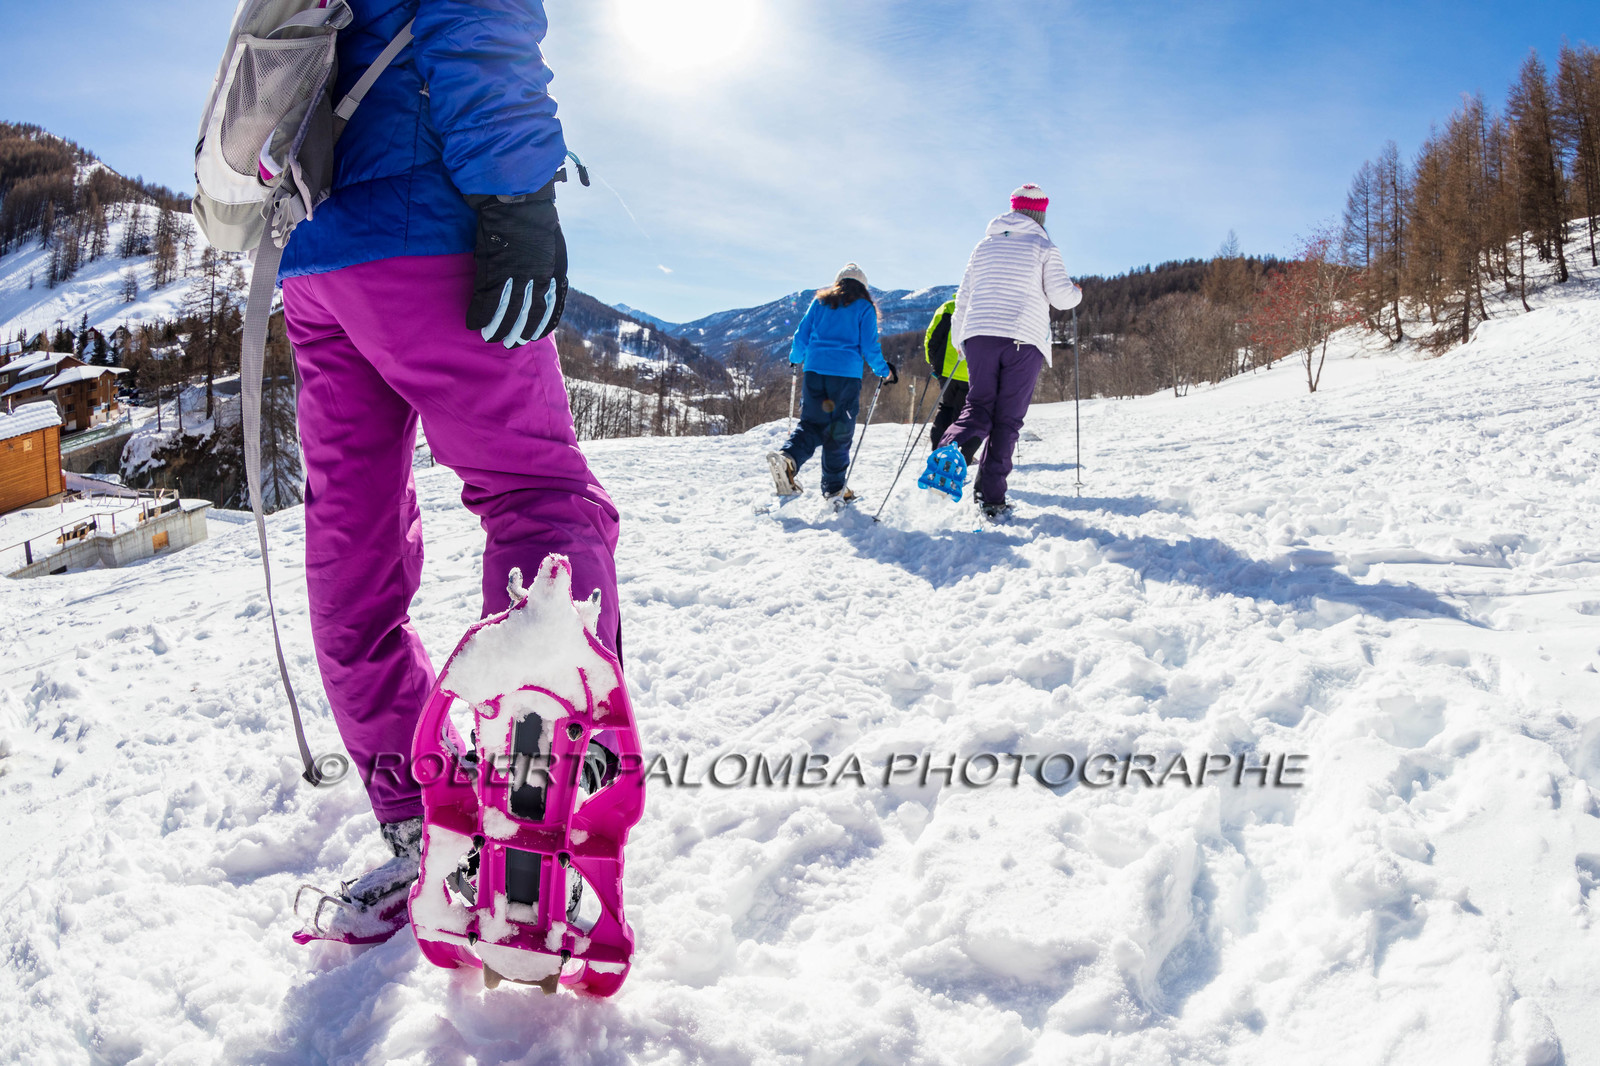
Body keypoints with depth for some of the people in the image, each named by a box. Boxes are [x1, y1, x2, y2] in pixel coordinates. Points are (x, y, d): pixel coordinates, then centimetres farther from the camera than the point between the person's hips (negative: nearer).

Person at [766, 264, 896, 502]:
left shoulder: (820, 301, 16)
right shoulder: (864, 307, 8)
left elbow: (802, 336, 13)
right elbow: (869, 346, 1)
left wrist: (795, 359, 32)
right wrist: (884, 372, 16)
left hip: (814, 370, 3)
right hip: (846, 375, -3)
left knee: (811, 424, 7)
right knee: (840, 431, 6)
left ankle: (787, 457, -22)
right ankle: (834, 487, 10)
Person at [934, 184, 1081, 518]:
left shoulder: (985, 244, 16)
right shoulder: (1043, 248, 4)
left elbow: (963, 296, 16)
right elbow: (1060, 295, -3)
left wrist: (960, 340, 24)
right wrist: (1076, 293, 20)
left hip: (980, 334, 3)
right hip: (1025, 340, -3)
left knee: (978, 408, 4)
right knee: (1007, 419, 1)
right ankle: (991, 498, -3)